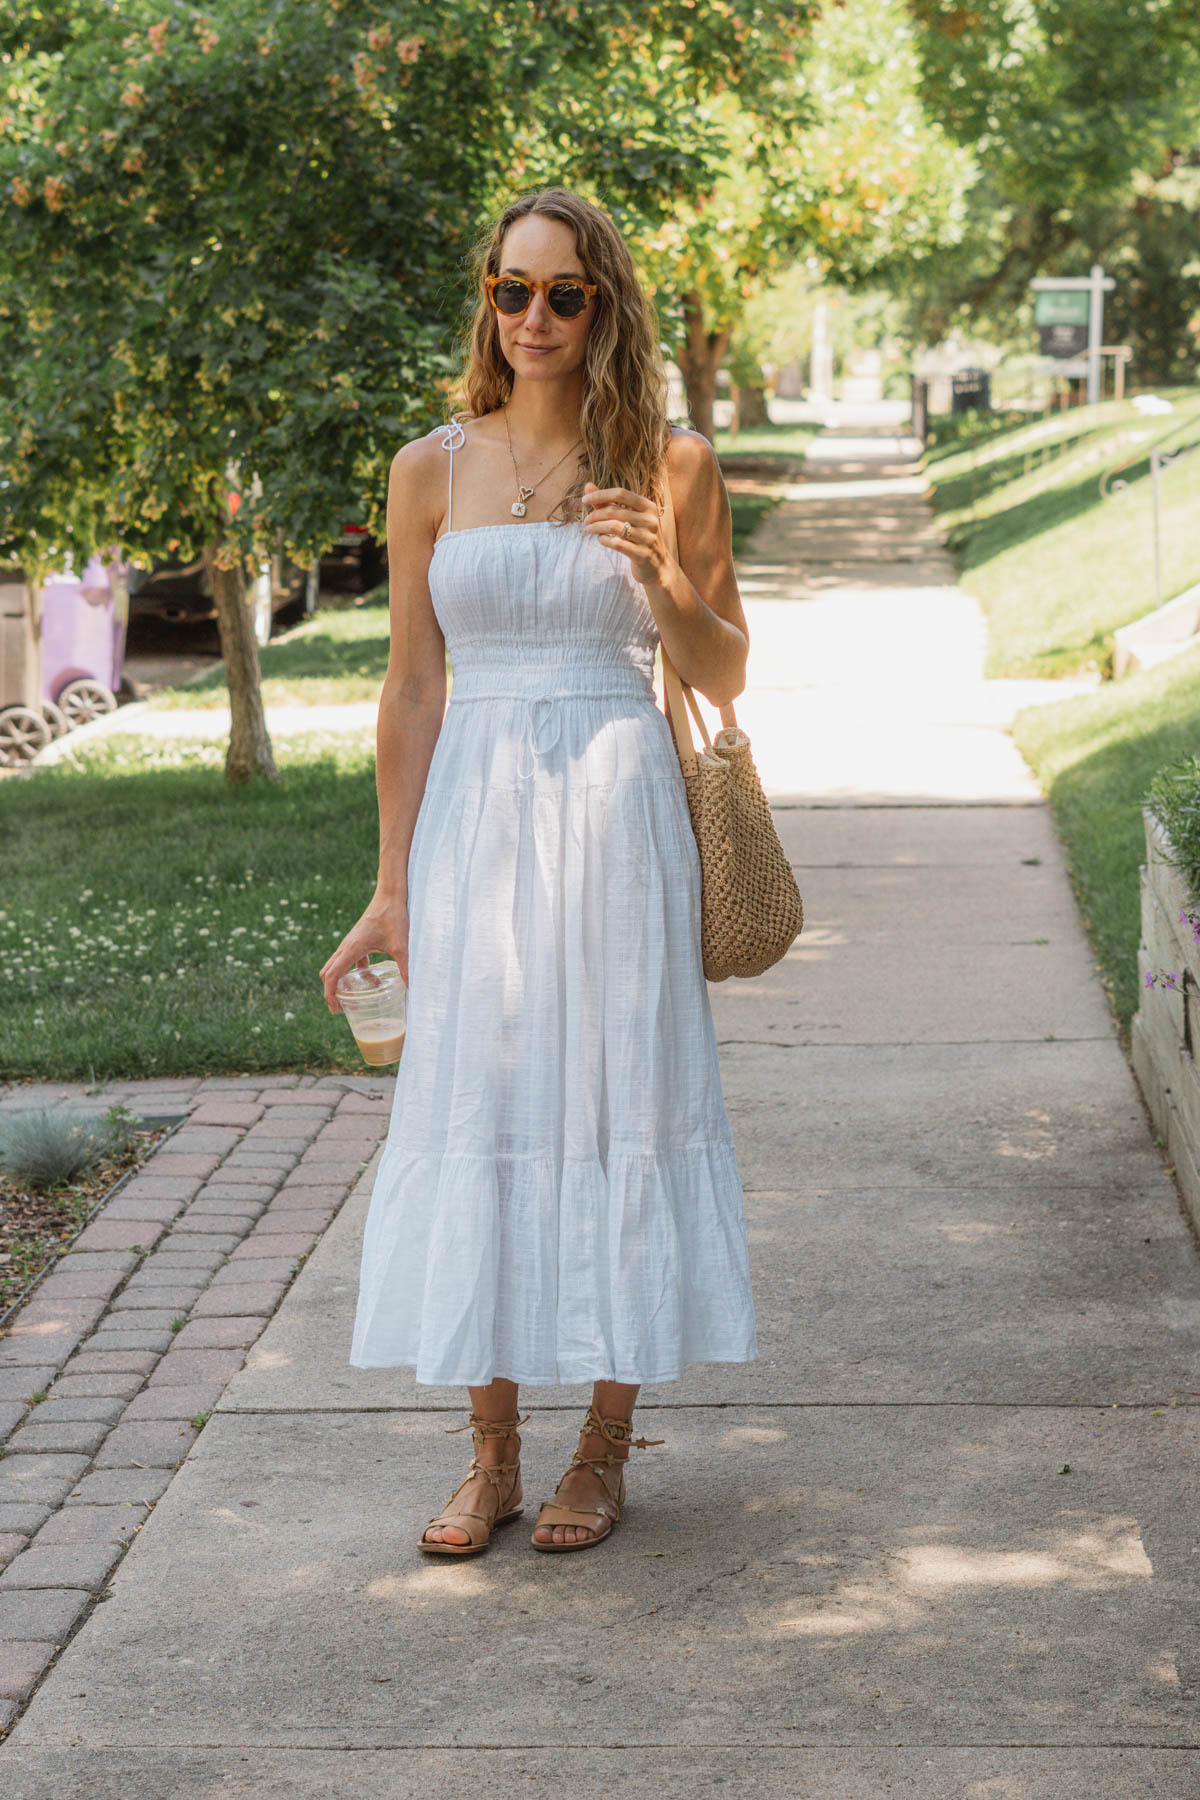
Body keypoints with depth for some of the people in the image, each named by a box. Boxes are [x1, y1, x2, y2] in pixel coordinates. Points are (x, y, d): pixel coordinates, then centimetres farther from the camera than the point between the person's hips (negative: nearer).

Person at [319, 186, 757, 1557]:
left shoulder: (670, 465, 3)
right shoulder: (432, 469, 6)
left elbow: (724, 676, 9)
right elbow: (412, 684, 8)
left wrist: (665, 580, -12)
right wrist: (392, 887, 5)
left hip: (616, 811, -1)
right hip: (472, 813, 2)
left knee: (612, 1104, 1)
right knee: (474, 1110, 2)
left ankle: (605, 1448, 14)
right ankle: (492, 1455, 13)